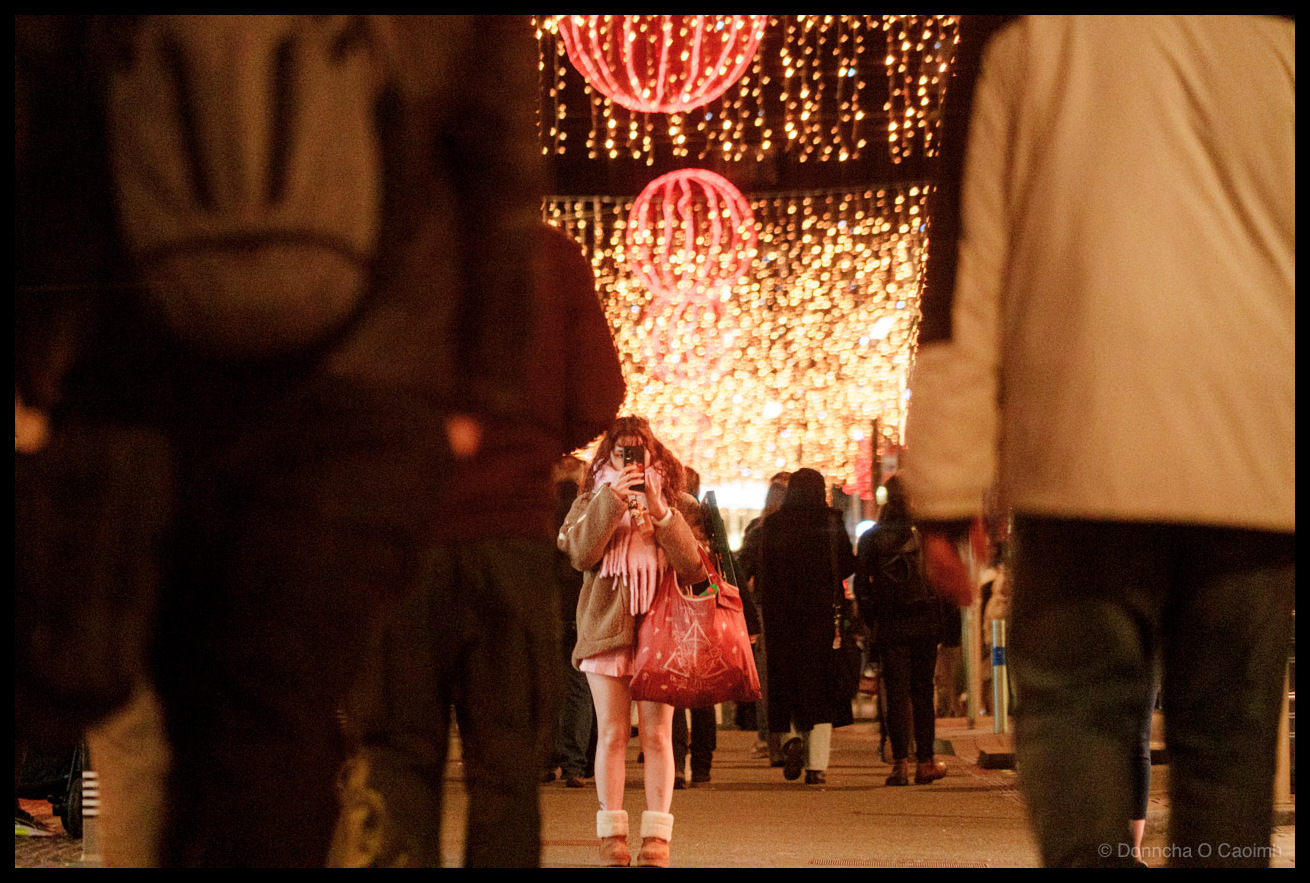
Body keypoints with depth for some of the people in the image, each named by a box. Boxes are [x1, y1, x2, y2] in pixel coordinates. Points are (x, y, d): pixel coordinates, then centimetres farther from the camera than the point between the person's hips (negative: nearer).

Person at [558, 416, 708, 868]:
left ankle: (656, 836, -2)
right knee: (611, 733, -1)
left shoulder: (677, 504, 9)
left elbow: (693, 566, -3)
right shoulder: (592, 501, 10)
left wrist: (660, 513, -13)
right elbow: (580, 552, -7)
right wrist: (612, 501, -12)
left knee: (657, 735, -3)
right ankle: (612, 834, 3)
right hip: (607, 626, 0)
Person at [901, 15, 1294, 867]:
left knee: (1076, 708, 3)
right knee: (1229, 739, 8)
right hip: (1257, 469, 2)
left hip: (1092, 453, -2)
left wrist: (944, 495, 2)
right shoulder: (1273, 40, 12)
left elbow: (965, 270, 2)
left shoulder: (1021, 37, 6)